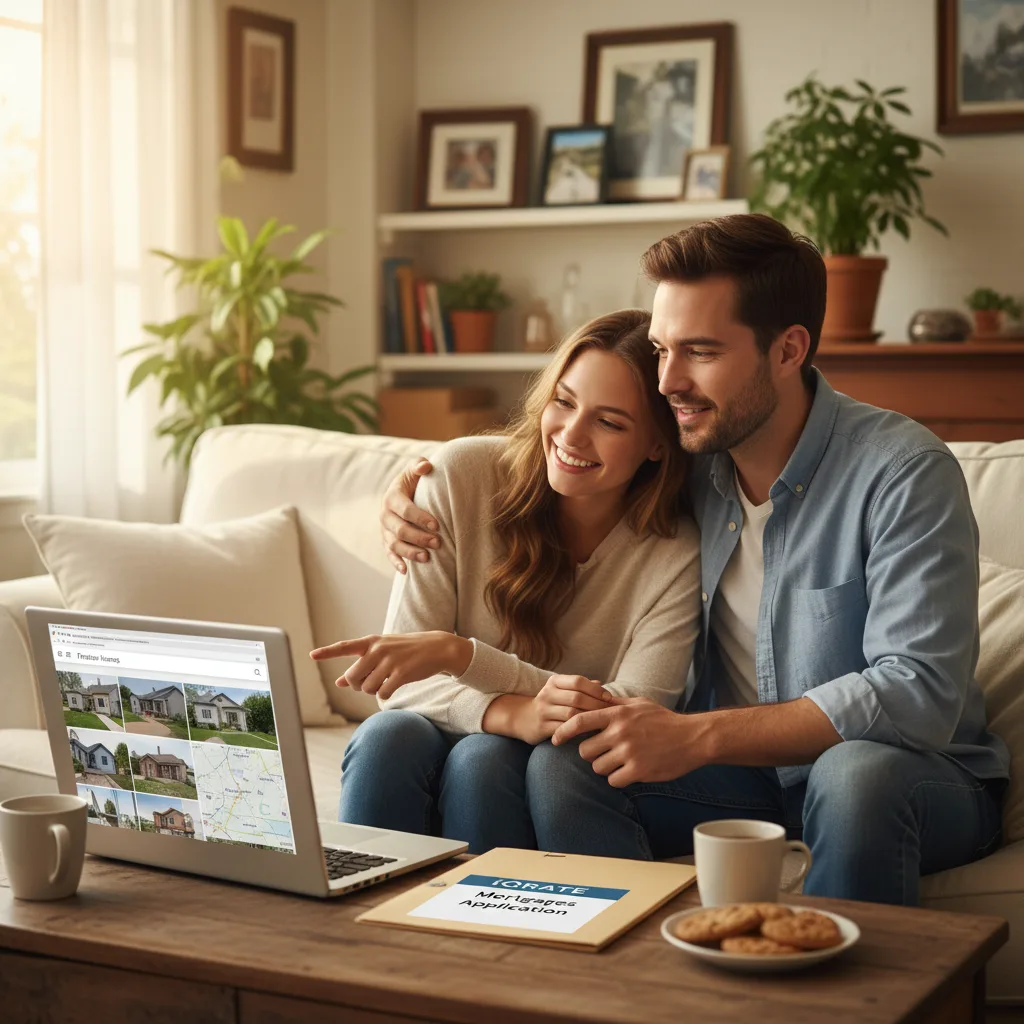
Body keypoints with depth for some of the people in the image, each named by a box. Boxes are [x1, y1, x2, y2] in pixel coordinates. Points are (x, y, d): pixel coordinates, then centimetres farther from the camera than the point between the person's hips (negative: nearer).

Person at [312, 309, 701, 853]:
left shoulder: (674, 557, -12)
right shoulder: (462, 476, -10)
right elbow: (405, 678, -12)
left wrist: (459, 653, -29)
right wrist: (517, 715, -34)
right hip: (443, 729, 1)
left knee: (483, 759, -33)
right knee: (389, 736, -32)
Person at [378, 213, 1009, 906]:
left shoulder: (904, 471, -18)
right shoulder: (677, 461, -1)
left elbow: (919, 693, -26)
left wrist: (697, 736, -31)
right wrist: (414, 491, -1)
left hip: (923, 776, -4)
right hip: (746, 772, 4)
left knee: (858, 773, -38)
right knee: (562, 764, -19)